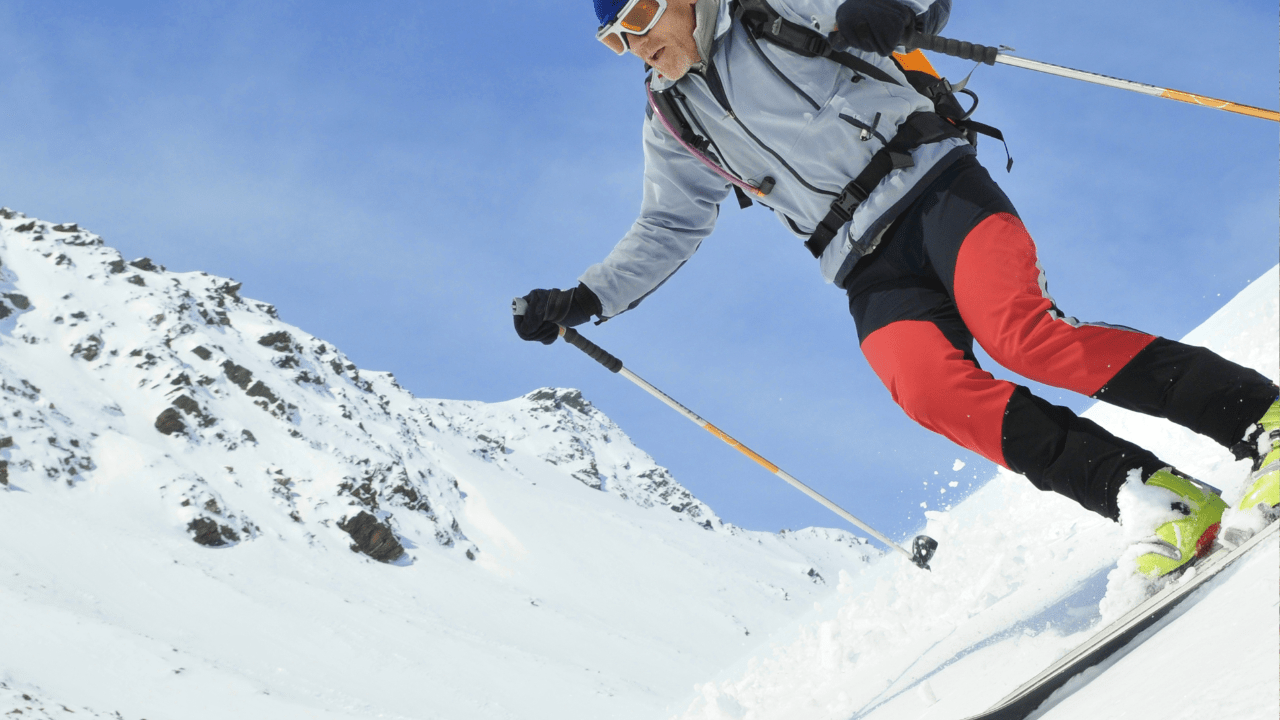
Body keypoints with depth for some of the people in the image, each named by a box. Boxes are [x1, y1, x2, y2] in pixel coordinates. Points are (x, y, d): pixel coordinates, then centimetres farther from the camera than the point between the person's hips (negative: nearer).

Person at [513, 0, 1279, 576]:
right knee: (931, 390, -27)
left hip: (930, 182, -3)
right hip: (870, 265, 4)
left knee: (1019, 333, -30)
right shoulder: (675, 121, 18)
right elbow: (668, 229, 27)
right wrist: (581, 302, 18)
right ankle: (1168, 500, -26)